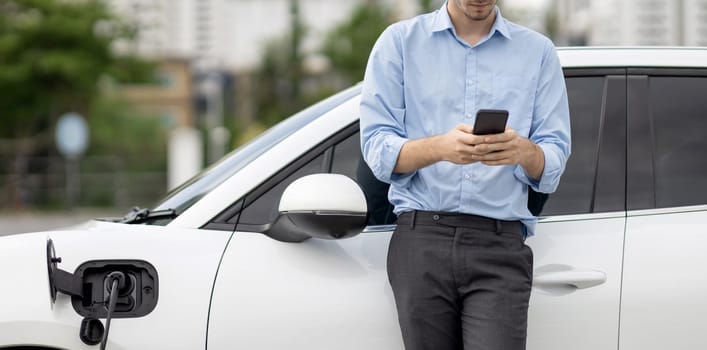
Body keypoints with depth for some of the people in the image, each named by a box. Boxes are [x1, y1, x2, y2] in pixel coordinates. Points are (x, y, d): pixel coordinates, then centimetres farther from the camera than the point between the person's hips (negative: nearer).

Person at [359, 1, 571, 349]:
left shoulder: (538, 52, 11)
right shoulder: (400, 41, 8)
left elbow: (552, 166, 6)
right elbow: (377, 149, -1)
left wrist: (524, 151, -18)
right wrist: (440, 147, -20)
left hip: (499, 245, 0)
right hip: (421, 240, 0)